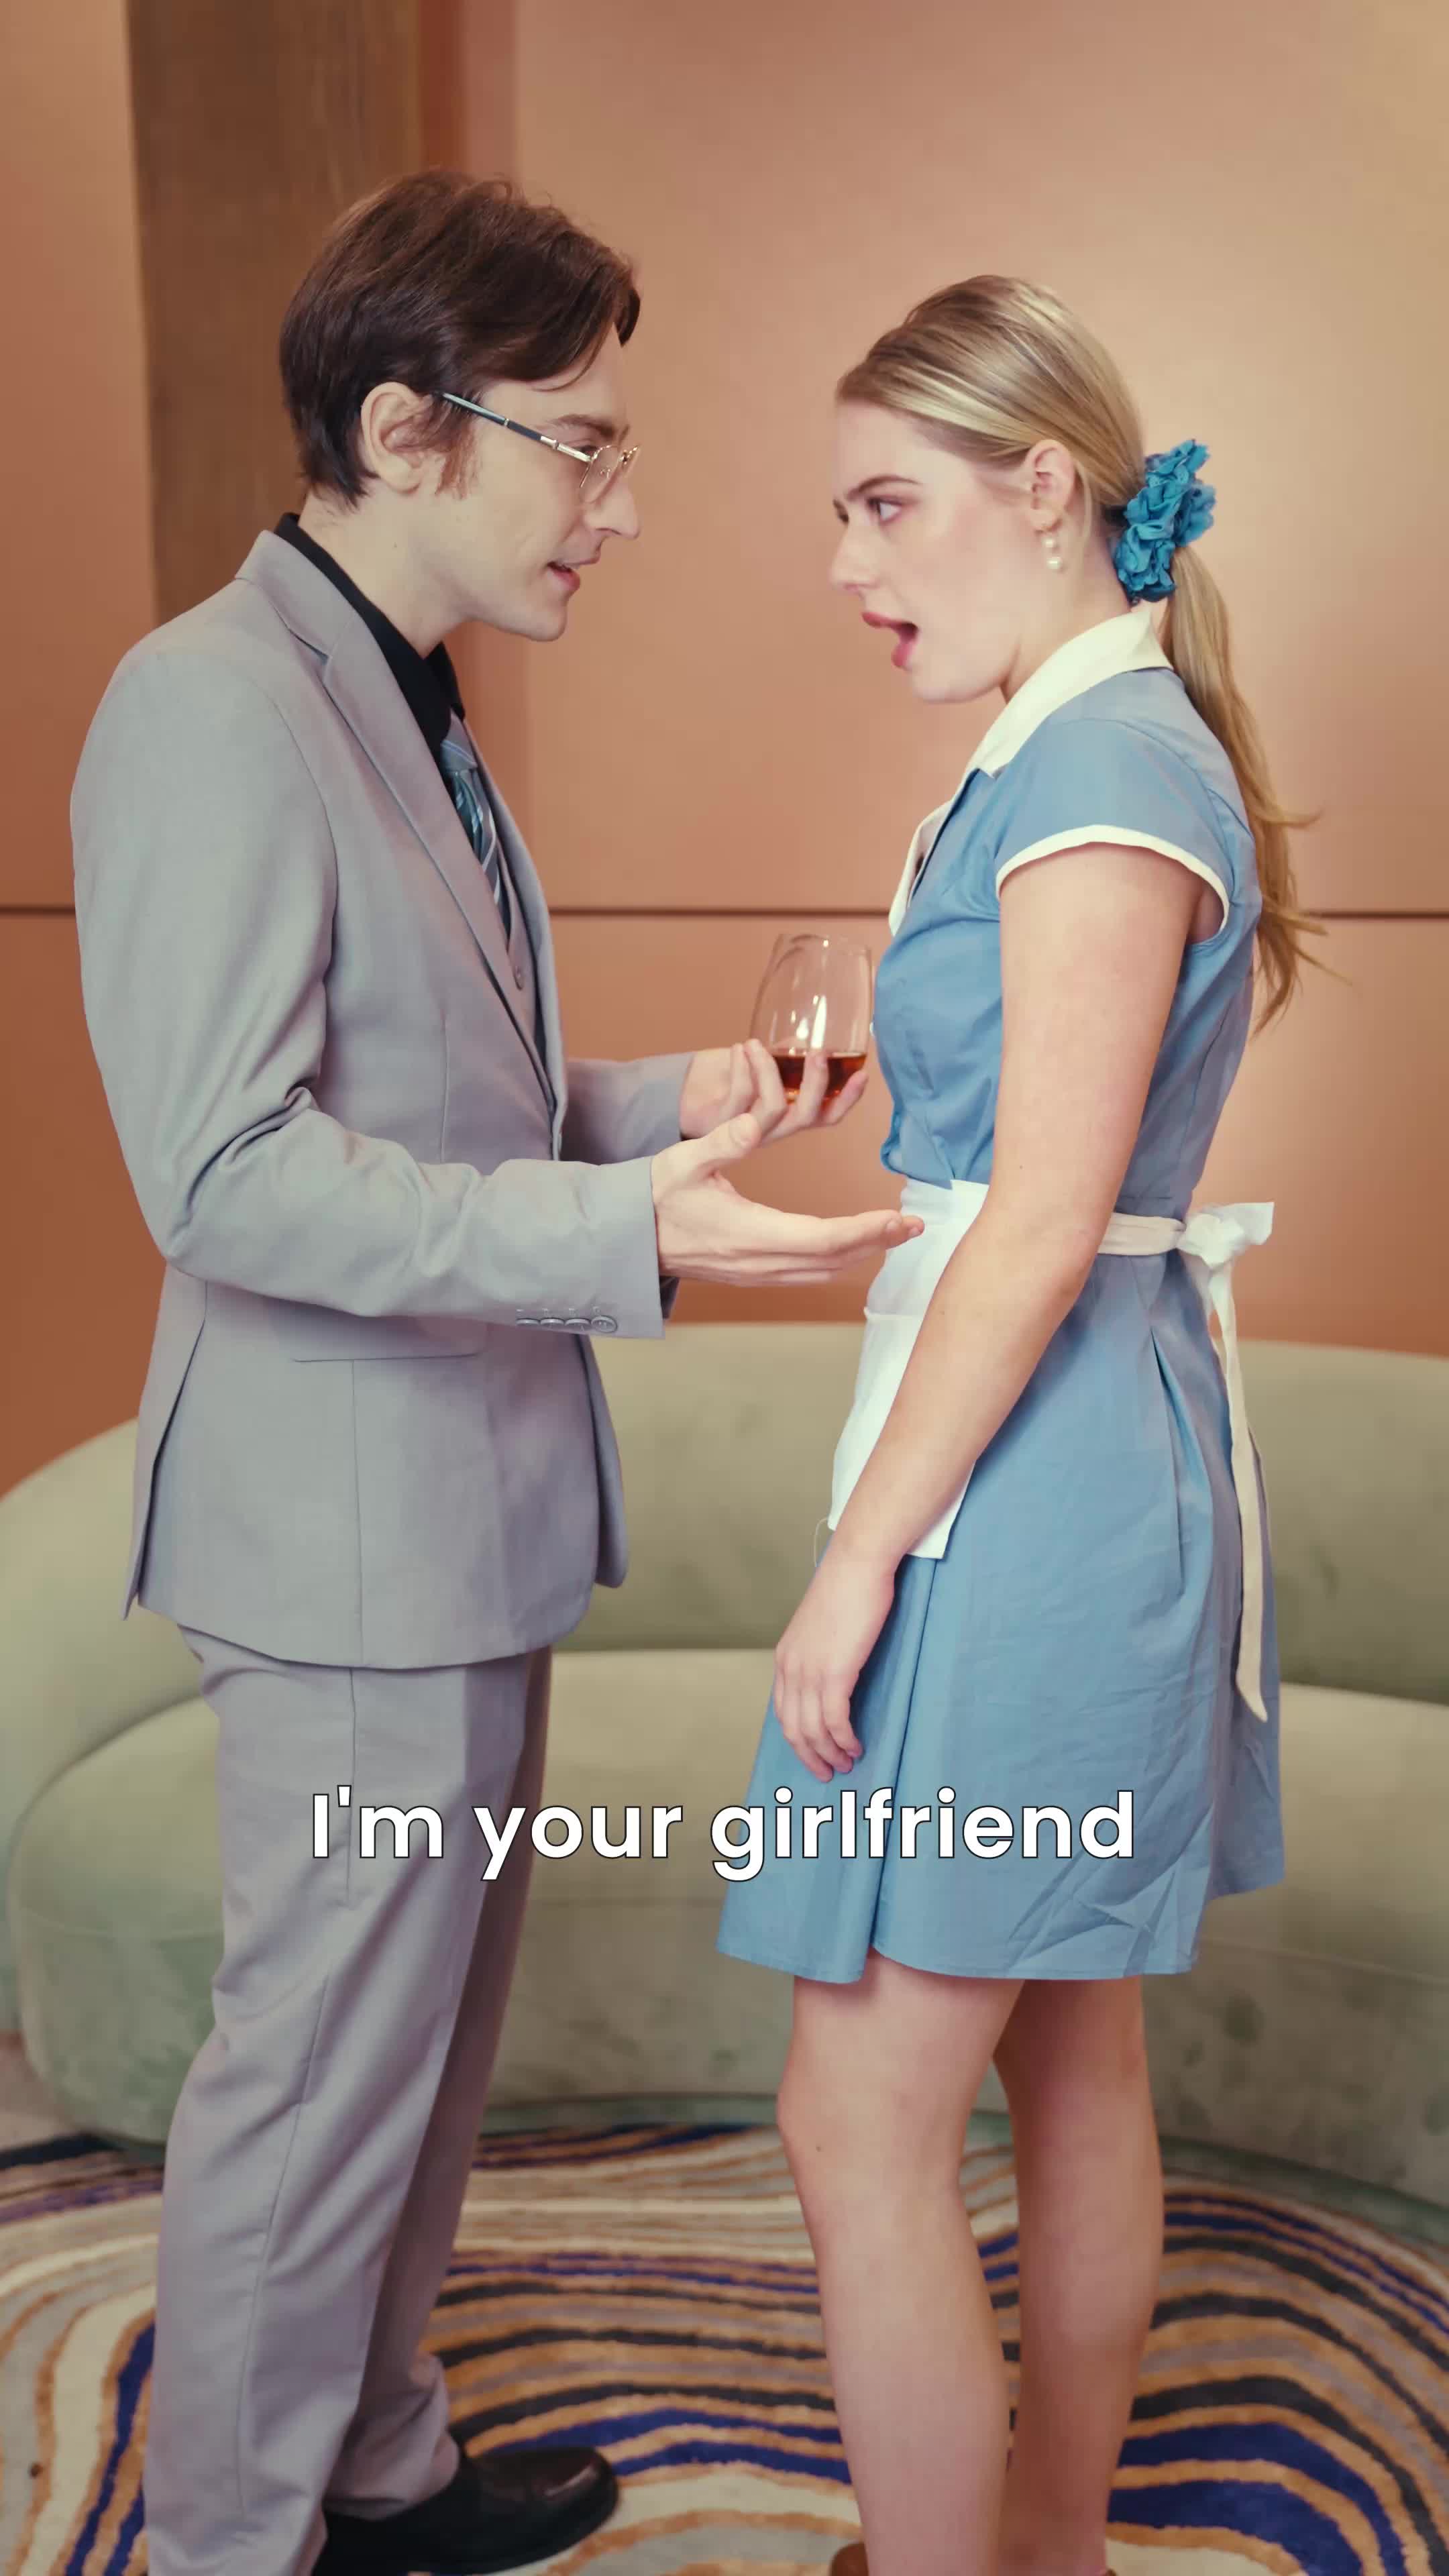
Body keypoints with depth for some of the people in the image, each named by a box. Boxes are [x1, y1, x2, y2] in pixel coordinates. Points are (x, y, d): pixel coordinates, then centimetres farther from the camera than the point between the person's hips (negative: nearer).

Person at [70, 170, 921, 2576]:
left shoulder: (406, 709, 15)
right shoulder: (214, 708, -17)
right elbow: (223, 1171, -23)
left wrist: (662, 1103, 6)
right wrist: (625, 1238, -29)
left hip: (468, 1507, 10)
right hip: (349, 1525, -10)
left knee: (429, 2039, 21)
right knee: (319, 2076, 5)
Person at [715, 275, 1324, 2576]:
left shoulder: (1103, 769, -16)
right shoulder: (1095, 749, 14)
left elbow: (1042, 1225, -21)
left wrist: (860, 1554, -17)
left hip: (1033, 1476, -10)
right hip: (1095, 1458, 10)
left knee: (861, 2120, 0)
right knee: (1073, 2067, 20)